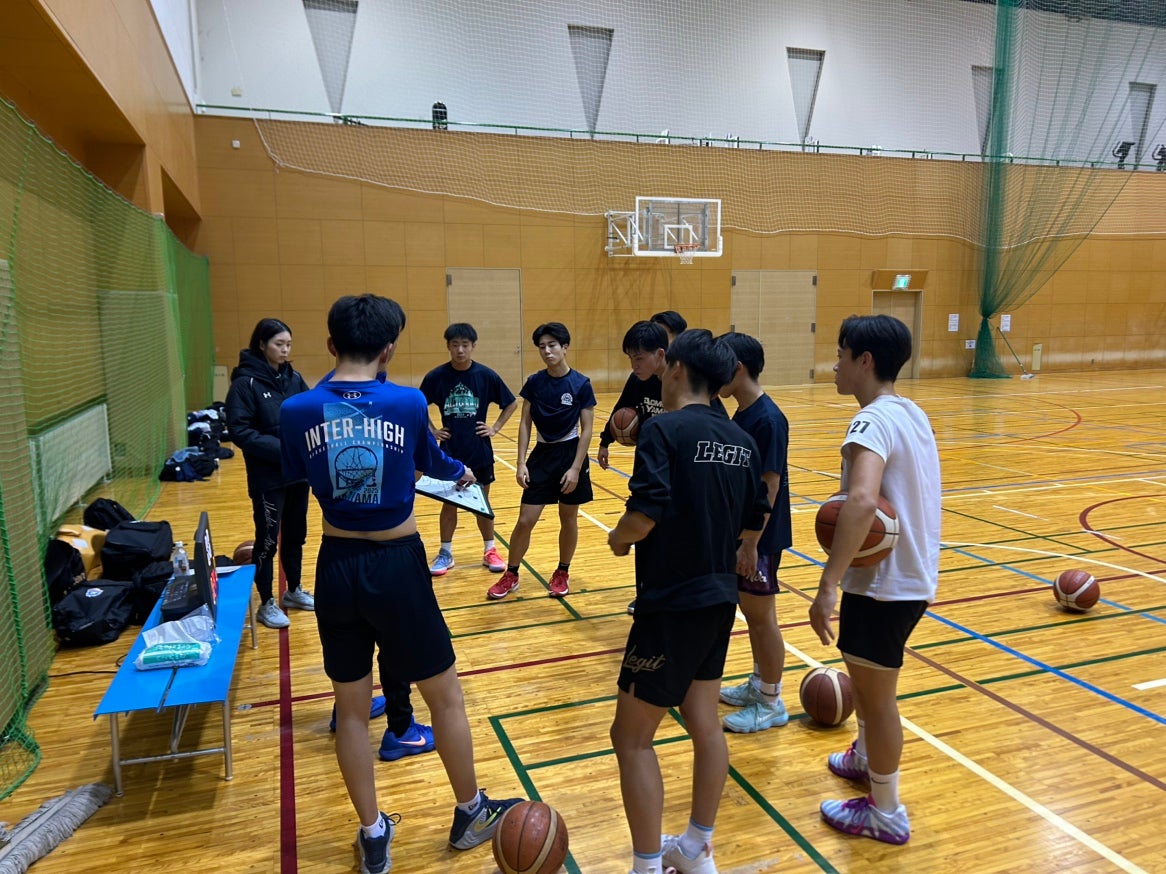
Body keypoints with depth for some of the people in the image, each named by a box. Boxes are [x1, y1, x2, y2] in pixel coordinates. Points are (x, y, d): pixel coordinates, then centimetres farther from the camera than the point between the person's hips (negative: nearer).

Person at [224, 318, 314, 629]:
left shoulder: (294, 378, 4)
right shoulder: (245, 382, -12)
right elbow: (240, 432, -16)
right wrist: (281, 449, -24)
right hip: (268, 477, -6)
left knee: (295, 534, 16)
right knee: (268, 539, 4)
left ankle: (294, 591, 33)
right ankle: (266, 604, 17)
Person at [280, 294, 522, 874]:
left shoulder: (298, 411, -7)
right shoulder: (408, 403, -11)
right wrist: (461, 473, 30)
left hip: (337, 567, 3)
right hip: (397, 565, -2)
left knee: (351, 710, 18)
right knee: (446, 697, 17)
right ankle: (470, 813, 35)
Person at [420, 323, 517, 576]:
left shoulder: (486, 375, -7)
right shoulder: (436, 376, -7)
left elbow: (511, 403, 4)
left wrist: (495, 428, -2)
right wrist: (432, 431, 1)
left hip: (480, 451, 0)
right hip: (450, 452, 0)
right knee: (449, 503, 9)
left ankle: (490, 550, 25)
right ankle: (446, 553, 23)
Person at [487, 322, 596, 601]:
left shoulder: (581, 384, -9)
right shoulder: (534, 382, -2)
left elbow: (587, 429, -8)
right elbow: (525, 424, 2)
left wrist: (576, 468, -14)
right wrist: (521, 463, -5)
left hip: (571, 454, -2)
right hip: (542, 454, 2)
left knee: (568, 520, 10)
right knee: (525, 521, 2)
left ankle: (562, 573, 29)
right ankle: (511, 575, 18)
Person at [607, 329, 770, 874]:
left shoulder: (663, 430, -16)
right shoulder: (741, 440, 6)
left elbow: (646, 513, -25)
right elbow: (755, 519, 13)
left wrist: (619, 539, -5)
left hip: (673, 604, -8)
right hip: (720, 598, 8)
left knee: (631, 736, 6)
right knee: (703, 722, 19)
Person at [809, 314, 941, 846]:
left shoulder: (874, 420, -22)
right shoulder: (912, 413, 7)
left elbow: (862, 502, -39)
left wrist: (828, 586, -39)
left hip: (885, 583, -9)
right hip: (912, 574, 10)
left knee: (876, 694, 7)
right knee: (864, 674, 28)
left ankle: (886, 814, 25)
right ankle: (866, 757, 49)